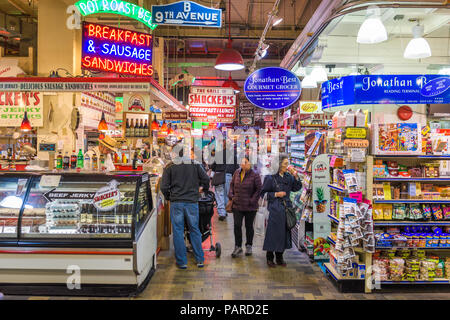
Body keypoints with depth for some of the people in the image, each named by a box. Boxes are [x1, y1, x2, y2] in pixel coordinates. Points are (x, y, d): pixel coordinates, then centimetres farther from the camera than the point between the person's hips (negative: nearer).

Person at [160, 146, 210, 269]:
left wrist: (168, 198, 15)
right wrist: (202, 187, 22)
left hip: (176, 203, -1)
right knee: (194, 230, 13)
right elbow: (206, 179, 1)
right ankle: (200, 260, 18)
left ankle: (182, 261, 12)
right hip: (192, 202, 1)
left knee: (178, 232, 7)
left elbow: (164, 187, -2)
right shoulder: (195, 165, 1)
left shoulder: (170, 167, 1)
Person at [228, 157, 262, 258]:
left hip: (250, 207, -3)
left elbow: (259, 189, -7)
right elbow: (232, 184, 16)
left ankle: (249, 246, 28)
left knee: (249, 226, 10)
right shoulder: (237, 173, 4)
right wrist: (231, 196, 5)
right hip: (237, 205, 3)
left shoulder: (255, 175, -10)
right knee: (237, 225, 1)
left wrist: (252, 200, -11)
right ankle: (238, 247, 13)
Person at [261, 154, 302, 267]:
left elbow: (297, 188, 8)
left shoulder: (289, 177, 8)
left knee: (284, 232, 10)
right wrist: (276, 194, -14)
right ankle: (269, 257, 15)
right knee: (273, 232, 0)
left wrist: (296, 176, -3)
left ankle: (279, 257, 24)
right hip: (275, 209, -6)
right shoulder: (271, 178, -9)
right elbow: (263, 192, -6)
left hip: (286, 208, 6)